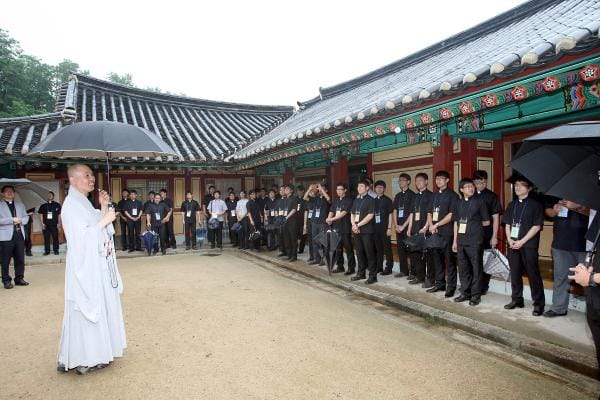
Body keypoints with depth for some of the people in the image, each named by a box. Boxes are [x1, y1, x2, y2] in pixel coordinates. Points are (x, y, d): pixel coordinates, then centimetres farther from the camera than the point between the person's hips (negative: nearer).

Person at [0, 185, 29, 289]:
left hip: (19, 235, 4)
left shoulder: (20, 204, 18)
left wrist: (20, 220, -5)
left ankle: (19, 278, 14)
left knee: (20, 259, 6)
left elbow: (26, 217, 15)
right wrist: (12, 220, -14)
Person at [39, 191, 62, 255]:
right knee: (46, 238, 2)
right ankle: (47, 251, 10)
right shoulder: (43, 206, 9)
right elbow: (41, 215, 9)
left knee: (55, 237, -1)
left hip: (54, 225, -1)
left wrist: (59, 223, -1)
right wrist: (42, 223, 0)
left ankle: (56, 250, 8)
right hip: (46, 225, 1)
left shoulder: (57, 205, 5)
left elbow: (59, 215, 5)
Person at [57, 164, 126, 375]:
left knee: (99, 308, 15)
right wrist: (106, 219, -18)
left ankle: (95, 353, 28)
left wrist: (103, 208, 4)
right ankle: (82, 359, 12)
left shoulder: (84, 203, 12)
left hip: (97, 265, 9)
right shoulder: (71, 205, -15)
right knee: (87, 310, -1)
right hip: (84, 266, -9)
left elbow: (98, 230, 14)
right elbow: (82, 237, -22)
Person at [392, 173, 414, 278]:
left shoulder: (412, 195, -4)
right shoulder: (398, 196, 15)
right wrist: (396, 225, 2)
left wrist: (404, 226, -11)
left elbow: (412, 213, -9)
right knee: (400, 248, 8)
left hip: (408, 226, -6)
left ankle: (413, 272, 2)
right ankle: (403, 270, 18)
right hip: (399, 226, 6)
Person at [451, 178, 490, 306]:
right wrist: (455, 241, 10)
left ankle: (475, 295, 12)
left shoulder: (479, 201, -1)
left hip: (475, 240, -4)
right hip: (461, 240, 4)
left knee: (476, 267, 3)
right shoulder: (457, 203, 9)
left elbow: (487, 222, 4)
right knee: (463, 267, 9)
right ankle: (465, 293, 21)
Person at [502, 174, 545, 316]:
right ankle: (517, 299, 22)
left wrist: (522, 241, -14)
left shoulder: (535, 204, -3)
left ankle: (539, 304, 9)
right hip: (513, 244, 5)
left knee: (533, 274, -1)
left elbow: (536, 226, -8)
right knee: (515, 273, 10)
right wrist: (509, 239, -3)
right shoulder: (511, 205, 12)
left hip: (529, 245, -5)